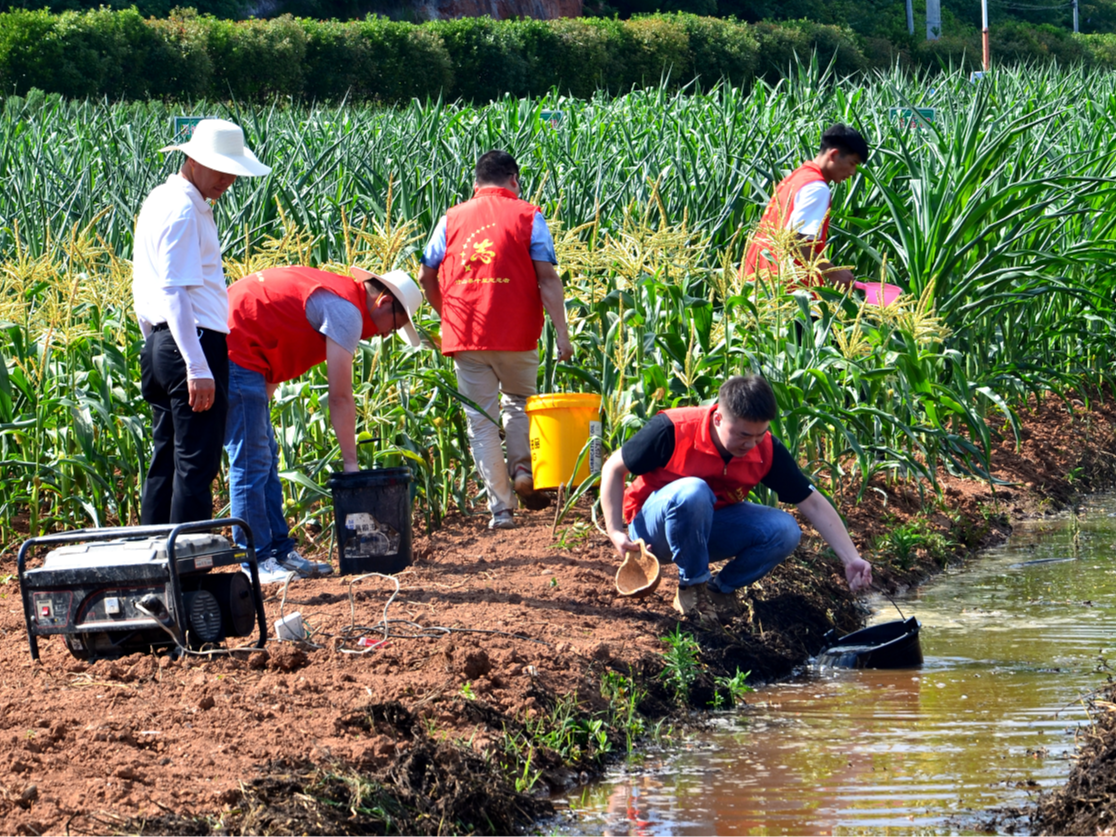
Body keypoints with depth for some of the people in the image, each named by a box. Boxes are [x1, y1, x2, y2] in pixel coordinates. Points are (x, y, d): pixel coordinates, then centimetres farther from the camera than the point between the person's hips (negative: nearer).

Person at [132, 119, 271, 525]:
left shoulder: (161, 201, 18)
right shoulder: (183, 211, -14)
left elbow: (143, 288, 23)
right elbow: (175, 293, -21)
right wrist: (197, 368, -25)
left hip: (162, 344, 10)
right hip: (194, 343, -10)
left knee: (166, 460, 11)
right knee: (195, 464, -9)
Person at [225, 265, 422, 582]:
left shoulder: (332, 292, 19)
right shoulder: (347, 311, -13)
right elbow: (341, 396, -14)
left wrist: (259, 404, 18)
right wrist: (350, 462, -10)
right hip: (236, 353, -11)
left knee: (265, 458, 13)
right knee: (251, 461, -9)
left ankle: (280, 552, 16)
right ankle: (258, 561, -7)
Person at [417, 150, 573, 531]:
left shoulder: (452, 220, 9)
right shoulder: (527, 216, 1)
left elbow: (426, 276, 9)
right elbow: (547, 277, -6)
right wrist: (561, 333, -8)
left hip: (465, 338, 1)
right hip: (516, 335, -1)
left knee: (481, 421, 6)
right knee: (519, 402, 23)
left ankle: (500, 508, 2)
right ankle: (522, 468, 1)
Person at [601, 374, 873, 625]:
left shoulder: (766, 449, -15)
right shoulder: (672, 430, -27)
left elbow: (812, 503, -9)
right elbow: (613, 468, -14)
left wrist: (851, 559, -18)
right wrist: (615, 532, -22)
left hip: (709, 527, 4)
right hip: (654, 529, -4)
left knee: (784, 531, -22)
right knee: (693, 491, -39)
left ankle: (722, 588, 2)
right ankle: (692, 586, -18)